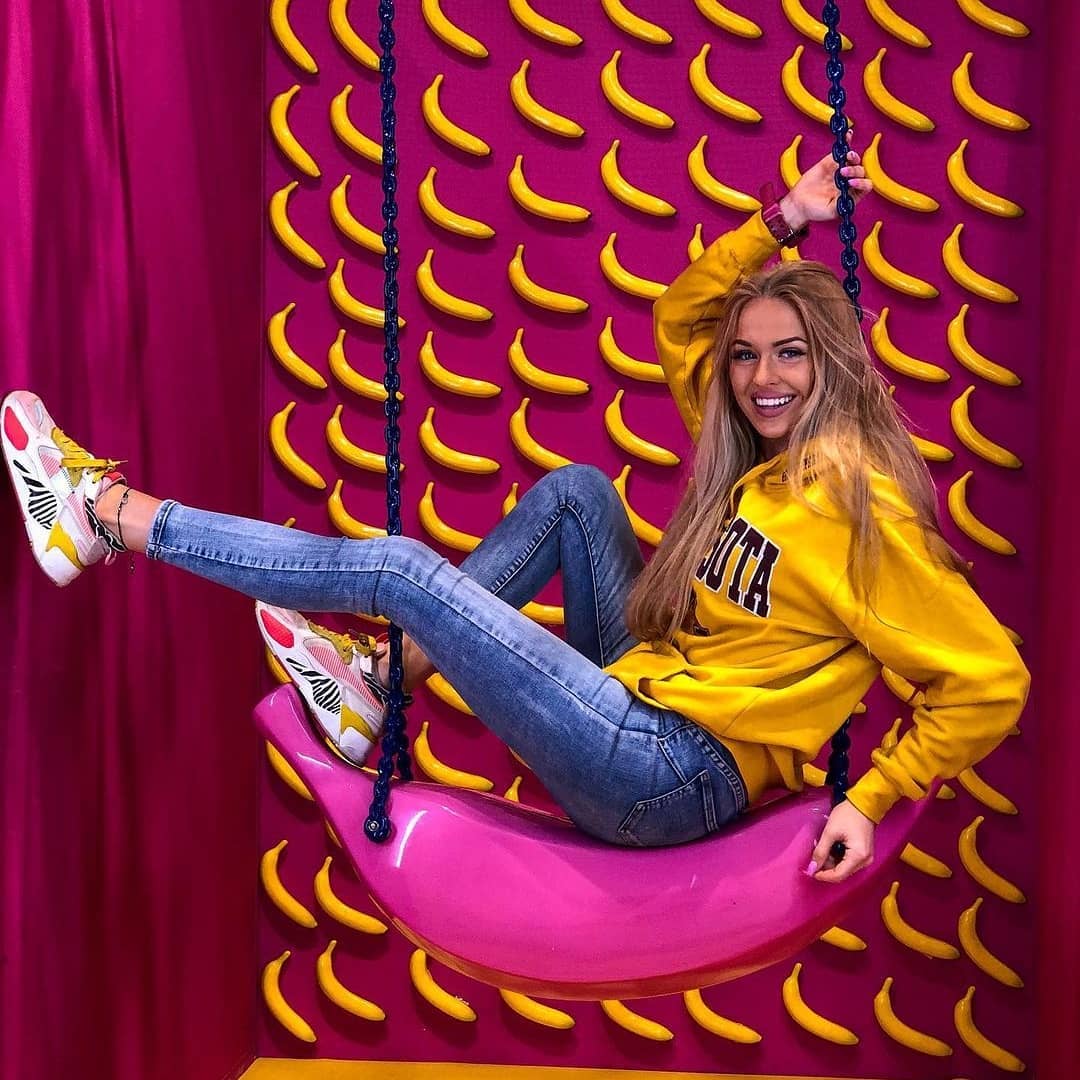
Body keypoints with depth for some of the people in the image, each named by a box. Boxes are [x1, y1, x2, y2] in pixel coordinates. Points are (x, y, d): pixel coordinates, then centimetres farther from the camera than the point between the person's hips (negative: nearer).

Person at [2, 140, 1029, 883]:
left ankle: (107, 510, 2)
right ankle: (382, 676, 1)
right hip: (645, 702, 8)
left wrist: (869, 801, -16)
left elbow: (990, 682, -14)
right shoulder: (758, 457, 10)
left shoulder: (853, 502, -14)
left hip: (673, 777, -8)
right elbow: (677, 320, 21)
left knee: (397, 568, -11)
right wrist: (783, 219, 12)